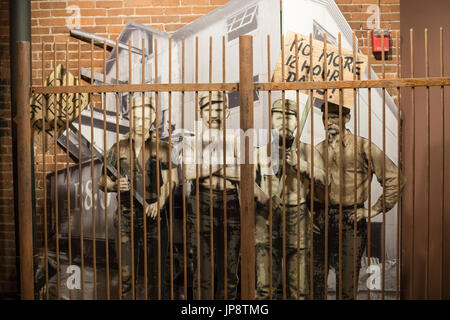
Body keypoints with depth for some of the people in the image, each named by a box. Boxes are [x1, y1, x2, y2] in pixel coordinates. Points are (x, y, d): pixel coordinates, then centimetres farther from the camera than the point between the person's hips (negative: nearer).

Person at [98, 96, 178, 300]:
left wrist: (159, 202, -20)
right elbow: (102, 181, 12)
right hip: (126, 216, 1)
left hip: (154, 216, 0)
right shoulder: (118, 149, 9)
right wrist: (115, 186, -11)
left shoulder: (162, 148, 6)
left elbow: (170, 181, -2)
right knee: (126, 274, 0)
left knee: (156, 274, 5)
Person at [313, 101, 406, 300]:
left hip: (350, 220, -3)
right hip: (320, 219, 4)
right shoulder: (319, 149, 10)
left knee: (347, 283, 4)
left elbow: (395, 179, -3)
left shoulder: (363, 147, -3)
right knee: (315, 278, 7)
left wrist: (374, 210, -5)